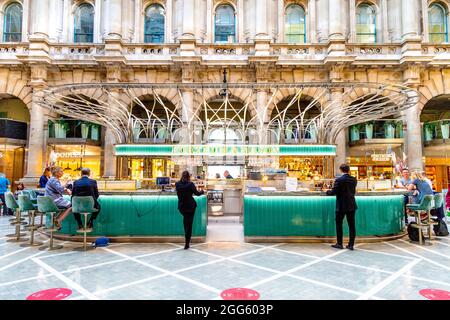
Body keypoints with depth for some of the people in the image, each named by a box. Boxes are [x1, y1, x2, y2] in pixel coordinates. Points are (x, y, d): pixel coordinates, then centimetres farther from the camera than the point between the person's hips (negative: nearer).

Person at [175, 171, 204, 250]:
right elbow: (196, 193, 0)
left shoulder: (177, 184, -4)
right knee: (189, 224, 3)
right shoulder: (190, 184, -14)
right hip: (190, 206, -4)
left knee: (186, 220, 26)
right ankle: (187, 244, 4)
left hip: (181, 206, 4)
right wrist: (202, 191, 19)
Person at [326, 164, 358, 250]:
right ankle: (351, 244, 13)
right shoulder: (354, 179, 3)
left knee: (339, 224, 8)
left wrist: (327, 192, 6)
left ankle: (339, 243, 13)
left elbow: (334, 192, -13)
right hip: (352, 205, 5)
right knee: (351, 225, 9)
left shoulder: (339, 180, -14)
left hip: (341, 206, -5)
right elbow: (353, 191, 14)